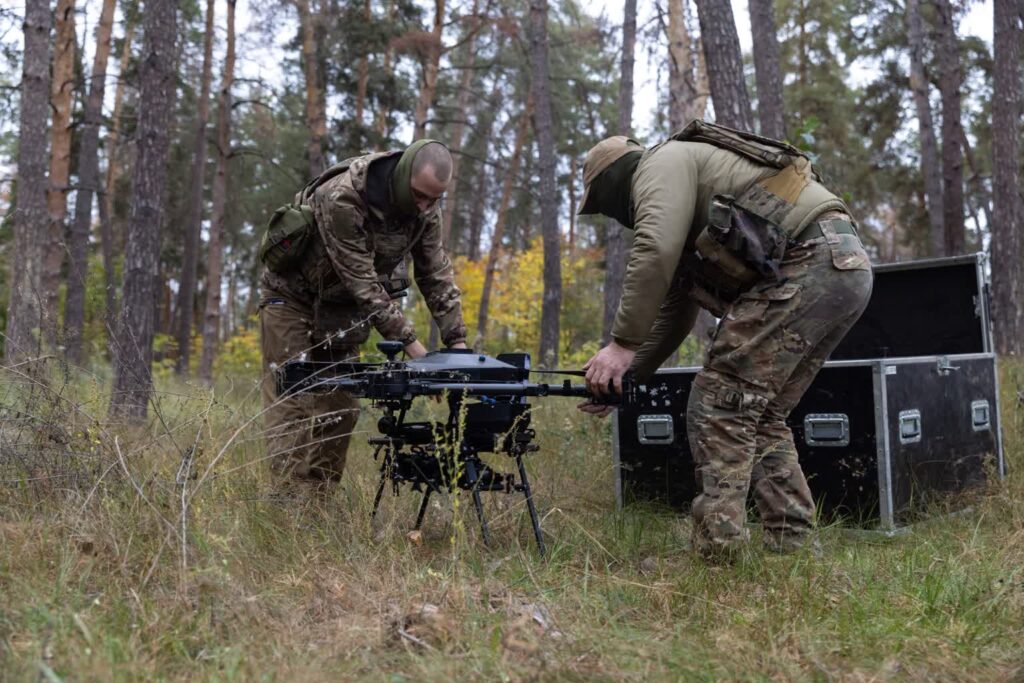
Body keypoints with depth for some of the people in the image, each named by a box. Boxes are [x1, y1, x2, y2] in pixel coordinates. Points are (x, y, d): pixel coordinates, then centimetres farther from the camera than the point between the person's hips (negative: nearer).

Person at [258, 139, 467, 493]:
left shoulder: (425, 207, -14)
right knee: (292, 404, -11)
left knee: (340, 406, 3)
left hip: (342, 303, 6)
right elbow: (361, 280, -34)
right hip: (293, 294, -6)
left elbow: (437, 273, -9)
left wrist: (457, 341, -18)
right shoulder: (341, 198, -35)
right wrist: (409, 342, -35)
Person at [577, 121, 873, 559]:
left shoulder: (661, 164, 4)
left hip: (807, 264, -10)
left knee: (719, 406, -7)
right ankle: (793, 549, 14)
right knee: (761, 415, 15)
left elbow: (655, 254, -14)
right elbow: (675, 312, 35)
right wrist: (623, 378, 32)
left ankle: (716, 551, -10)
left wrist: (621, 344, -11)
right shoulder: (693, 232, 33)